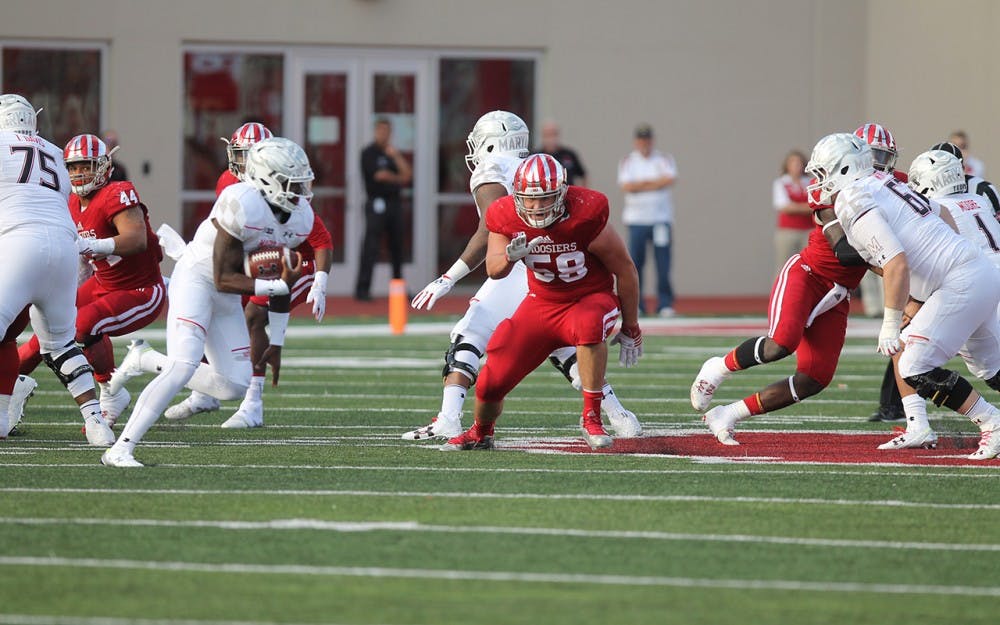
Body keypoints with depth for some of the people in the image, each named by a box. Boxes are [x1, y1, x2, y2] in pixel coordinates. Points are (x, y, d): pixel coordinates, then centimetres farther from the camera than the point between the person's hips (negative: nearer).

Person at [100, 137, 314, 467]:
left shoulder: (300, 219, -3)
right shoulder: (243, 206, -28)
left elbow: (282, 280, 9)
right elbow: (224, 279, -24)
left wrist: (276, 344, 11)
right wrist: (278, 286, -24)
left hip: (226, 298, 8)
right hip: (196, 280, -8)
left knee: (235, 386, 3)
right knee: (183, 368, -24)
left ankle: (147, 361, 20)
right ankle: (120, 449, -19)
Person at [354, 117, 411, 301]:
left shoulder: (394, 153, 17)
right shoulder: (369, 153, -1)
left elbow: (407, 175, 6)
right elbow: (378, 176, -12)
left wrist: (396, 156, -4)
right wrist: (397, 178, 2)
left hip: (395, 203, 6)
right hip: (377, 203, -6)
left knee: (397, 247, 9)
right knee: (370, 247, -11)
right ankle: (362, 289, -13)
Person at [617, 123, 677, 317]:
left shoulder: (664, 160, 9)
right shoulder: (628, 161, 9)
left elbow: (669, 180, -10)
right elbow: (627, 186, -7)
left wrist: (640, 185, -8)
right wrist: (654, 182, -6)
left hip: (661, 219, 0)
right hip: (636, 220, 0)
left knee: (663, 263, -5)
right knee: (635, 262, -3)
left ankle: (665, 304, -1)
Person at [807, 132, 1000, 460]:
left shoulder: (855, 206, -13)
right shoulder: (884, 184, 15)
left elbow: (897, 265, -22)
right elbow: (942, 215, 27)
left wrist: (890, 326, -16)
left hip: (961, 284, -9)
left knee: (915, 369, -8)